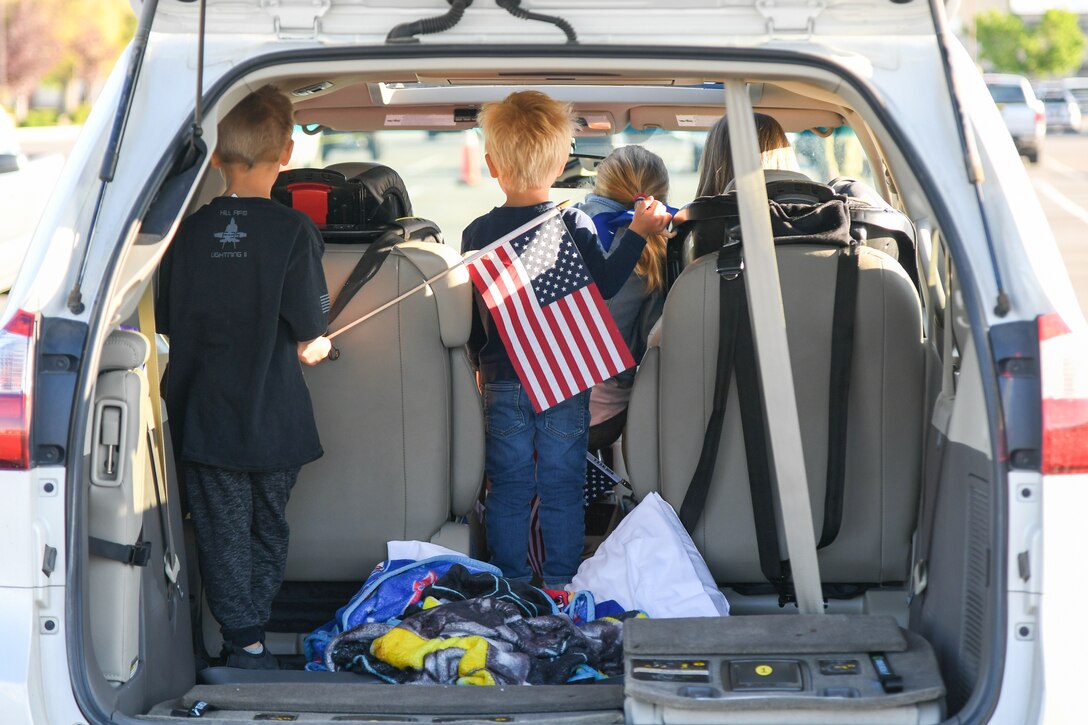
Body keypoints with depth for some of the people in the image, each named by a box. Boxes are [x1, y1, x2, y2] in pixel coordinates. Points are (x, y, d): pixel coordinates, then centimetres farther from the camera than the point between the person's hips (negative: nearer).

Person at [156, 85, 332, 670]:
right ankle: (252, 632, 23)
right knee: (268, 532, 17)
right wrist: (320, 342, 10)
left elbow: (168, 330, 3)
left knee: (223, 534, 11)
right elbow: (310, 348, -13)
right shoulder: (293, 231, -14)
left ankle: (246, 644, 9)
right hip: (274, 423, -1)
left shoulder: (186, 231, -6)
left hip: (204, 419, 1)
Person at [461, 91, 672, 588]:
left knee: (508, 490, 9)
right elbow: (603, 286, -11)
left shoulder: (477, 234, -2)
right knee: (562, 490, 7)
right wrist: (637, 234, -4)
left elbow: (471, 317, 4)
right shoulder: (574, 225, -9)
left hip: (502, 384, 1)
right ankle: (560, 587, 12)